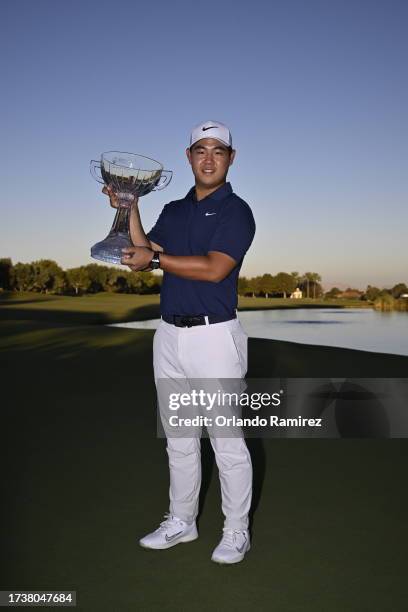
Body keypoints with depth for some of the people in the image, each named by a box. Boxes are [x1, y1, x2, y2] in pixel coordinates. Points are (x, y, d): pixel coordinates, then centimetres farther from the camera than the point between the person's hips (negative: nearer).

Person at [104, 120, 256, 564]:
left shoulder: (236, 211, -6)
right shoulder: (173, 211, 15)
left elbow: (213, 269, -18)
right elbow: (142, 255, 9)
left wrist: (155, 258, -12)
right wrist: (128, 208, 3)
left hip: (214, 336, -7)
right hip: (169, 335, 7)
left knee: (227, 442, 1)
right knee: (179, 439, 16)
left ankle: (236, 532, 17)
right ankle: (180, 522, 30)